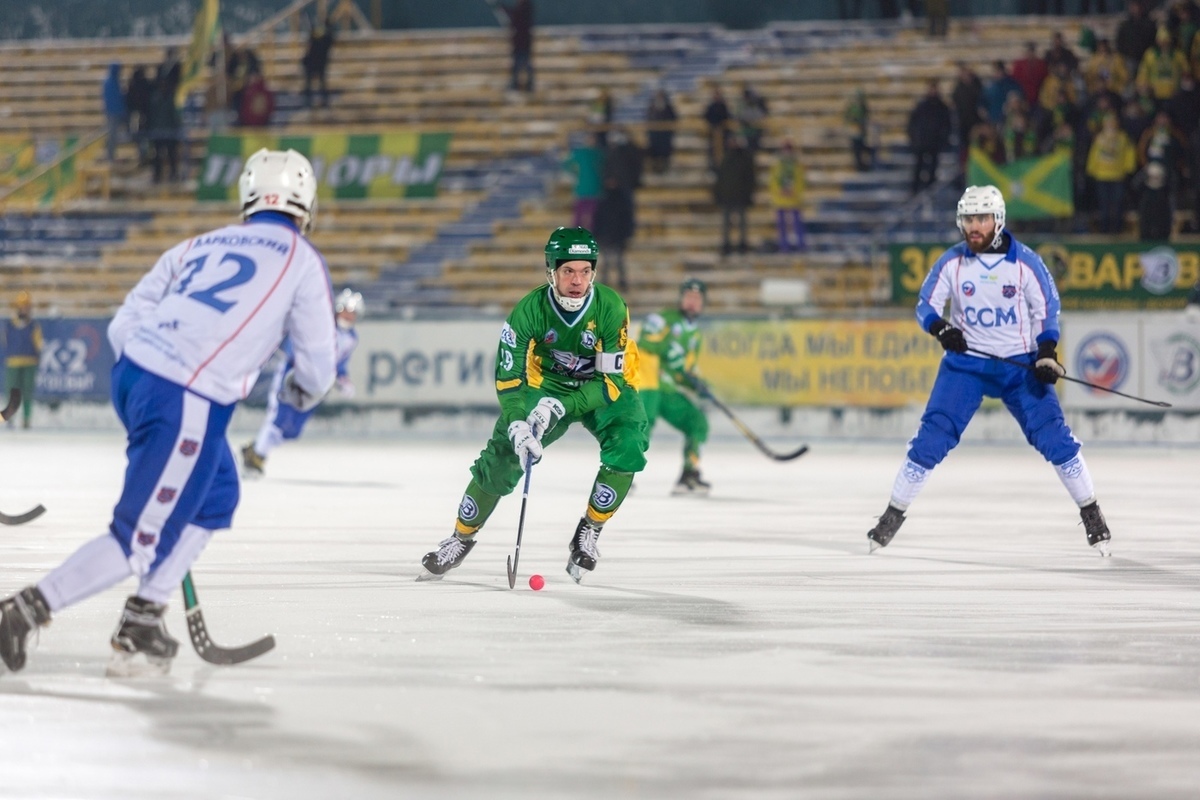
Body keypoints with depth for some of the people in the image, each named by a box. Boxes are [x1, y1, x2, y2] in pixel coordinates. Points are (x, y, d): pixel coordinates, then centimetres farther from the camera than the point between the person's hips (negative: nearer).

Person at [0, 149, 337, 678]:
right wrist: (302, 393, 31)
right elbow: (318, 363, 8)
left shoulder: (200, 245, 21)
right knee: (144, 539, -2)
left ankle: (143, 623, 19)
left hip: (132, 374, 7)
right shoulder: (302, 260, 7)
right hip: (188, 405, -7)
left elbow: (123, 324, 16)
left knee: (217, 496, 23)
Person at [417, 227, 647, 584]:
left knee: (627, 448, -28)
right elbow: (508, 379, -22)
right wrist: (517, 426, -39)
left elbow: (612, 379, -27)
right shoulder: (530, 311, -25)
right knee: (501, 457, -10)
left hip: (605, 387, -1)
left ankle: (588, 534, -9)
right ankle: (461, 538, 12)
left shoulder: (610, 307, -28)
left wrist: (559, 408, -37)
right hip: (548, 385, 1)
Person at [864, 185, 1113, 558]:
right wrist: (940, 329, -23)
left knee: (1053, 437, -8)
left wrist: (1046, 354, -13)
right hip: (965, 363, 1)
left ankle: (1091, 514, 5)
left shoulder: (1025, 262, -8)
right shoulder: (952, 262, -6)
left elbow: (1047, 309, 0)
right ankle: (893, 516, 2)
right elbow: (926, 304, -1)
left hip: (1020, 364, -1)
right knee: (932, 437, -8)